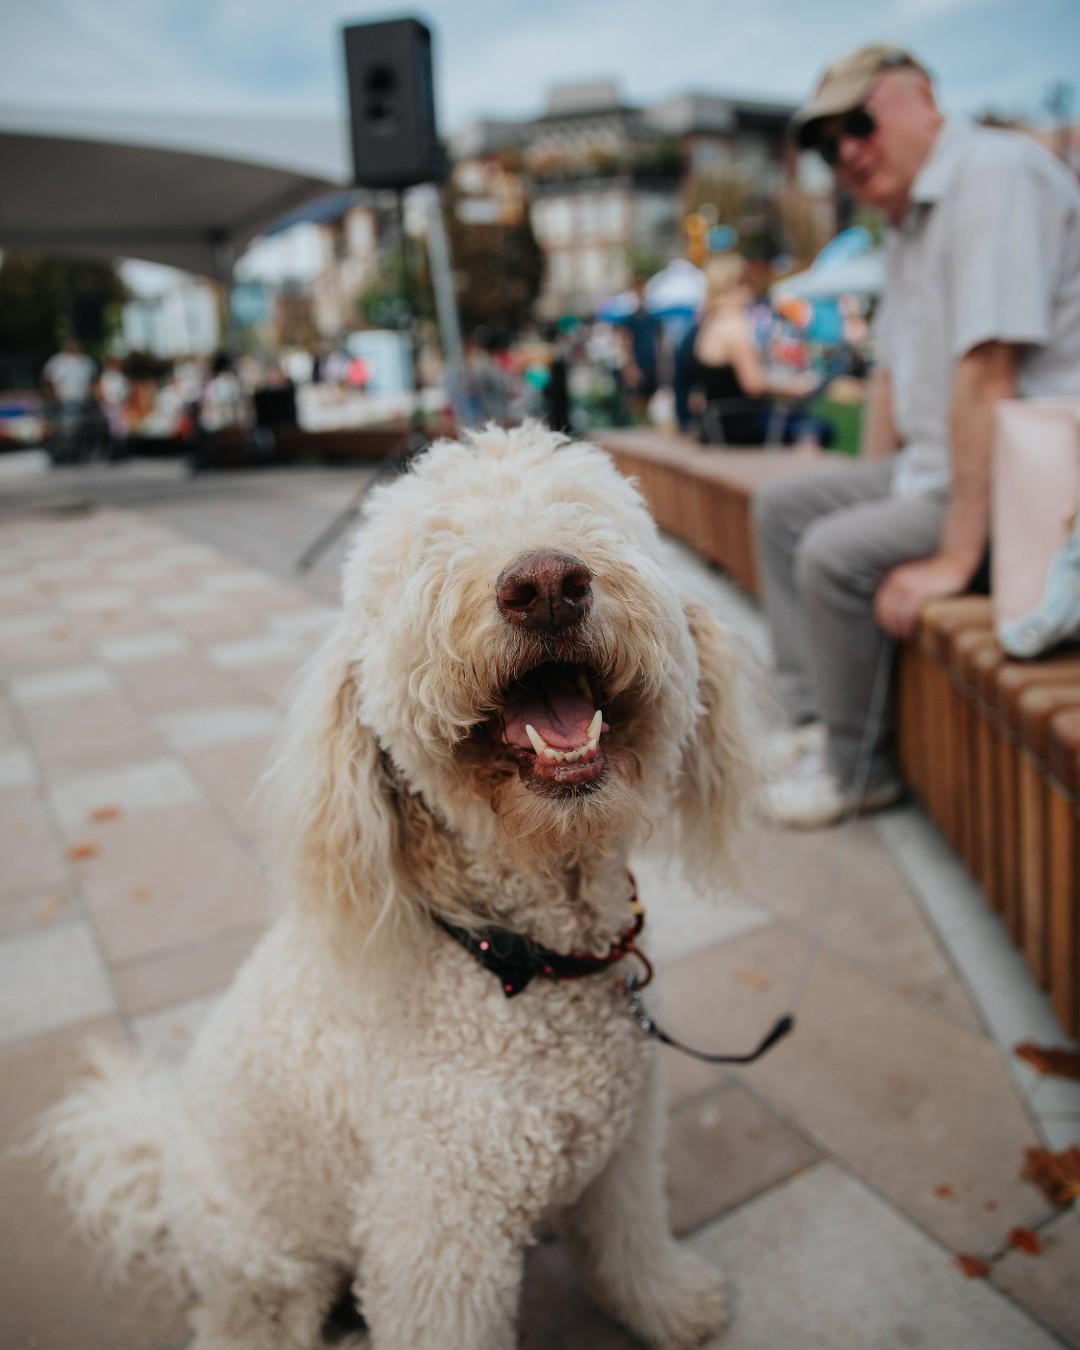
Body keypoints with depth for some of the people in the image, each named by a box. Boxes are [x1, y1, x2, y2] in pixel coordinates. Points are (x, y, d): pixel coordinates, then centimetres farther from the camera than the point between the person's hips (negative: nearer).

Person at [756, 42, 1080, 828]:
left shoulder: (990, 175, -17)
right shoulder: (910, 219, 14)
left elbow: (987, 375, -26)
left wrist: (956, 558, -29)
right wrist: (870, 496, 8)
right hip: (934, 464, 10)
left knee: (833, 555, -24)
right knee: (783, 510, 10)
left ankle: (855, 770, -2)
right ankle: (818, 724, 8)